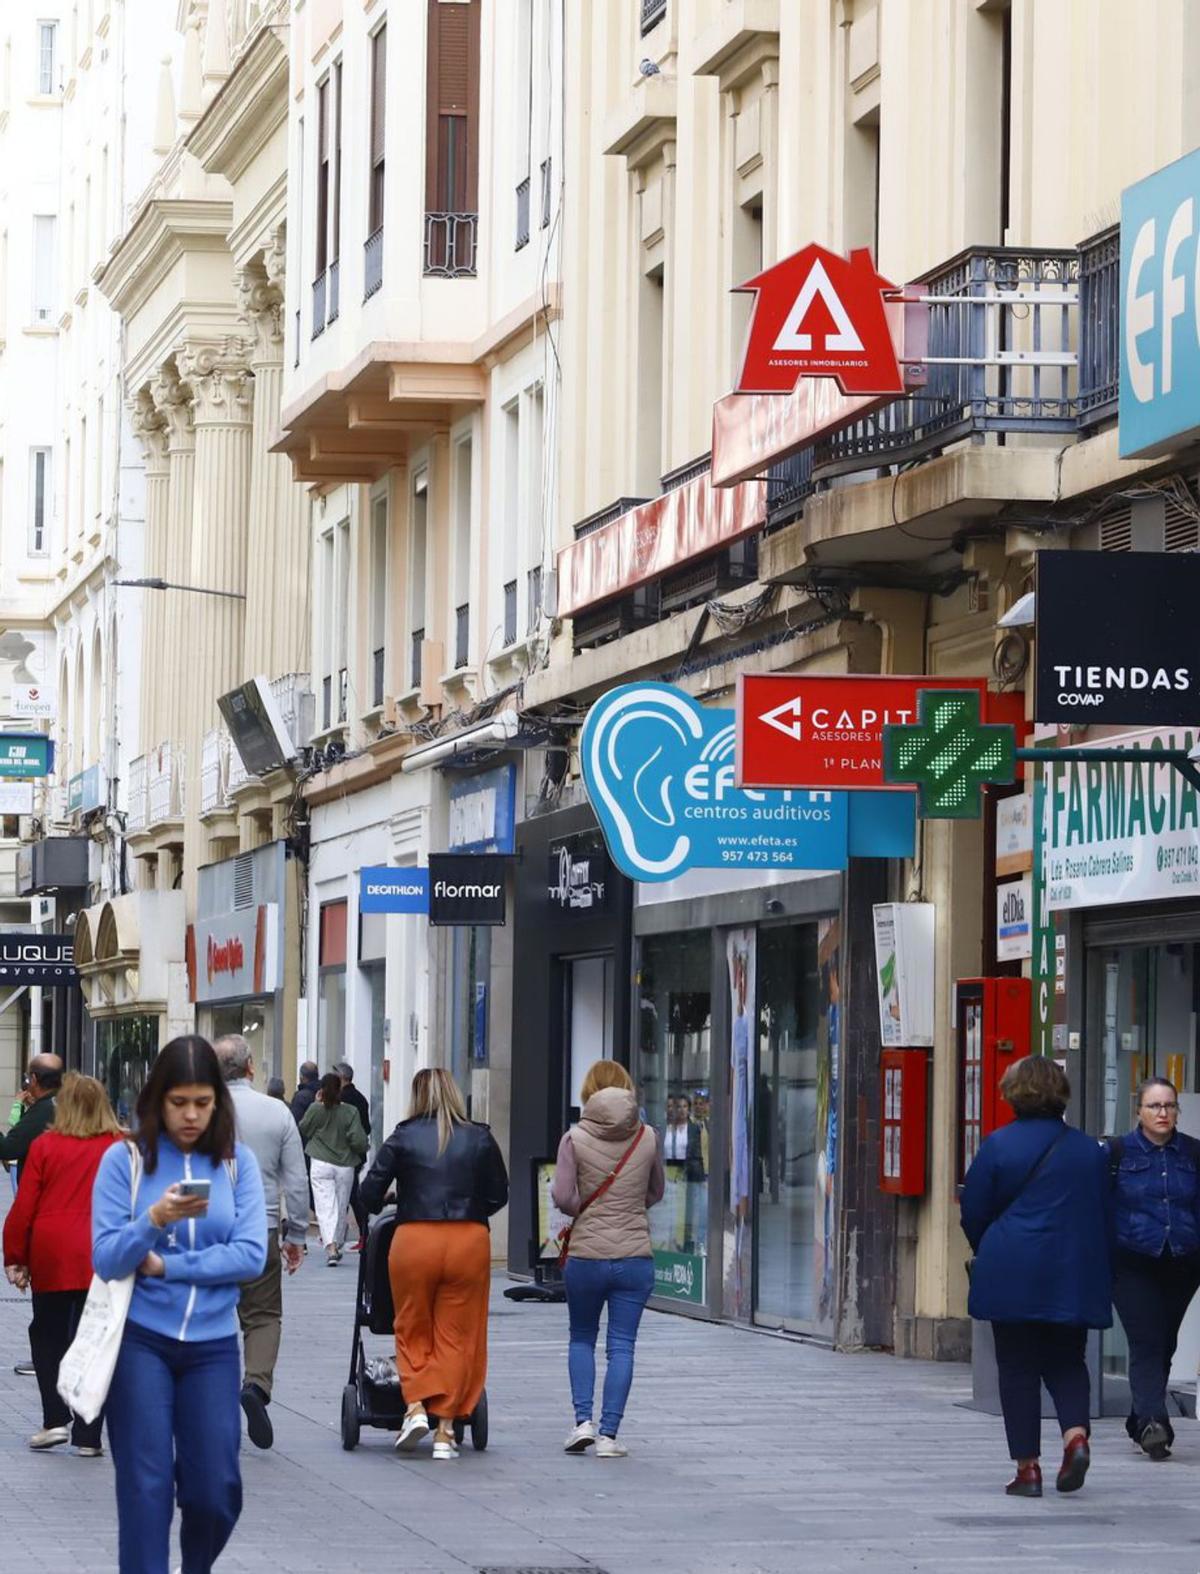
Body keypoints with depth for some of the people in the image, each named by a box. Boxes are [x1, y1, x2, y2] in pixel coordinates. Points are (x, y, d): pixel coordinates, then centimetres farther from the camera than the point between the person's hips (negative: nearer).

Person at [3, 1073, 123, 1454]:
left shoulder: (45, 1146, -3)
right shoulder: (121, 1148, -2)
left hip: (51, 1257, -1)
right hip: (103, 1261, 1)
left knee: (47, 1334, 16)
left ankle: (56, 1419, 4)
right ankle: (88, 1436, 4)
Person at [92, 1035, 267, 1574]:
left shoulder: (237, 1161, 3)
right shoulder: (125, 1159, -2)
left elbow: (251, 1256, -6)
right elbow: (106, 1259, -8)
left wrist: (165, 1265, -11)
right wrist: (155, 1219, -26)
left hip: (213, 1344, 2)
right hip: (141, 1341, -2)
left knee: (216, 1490, 2)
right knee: (145, 1485, -3)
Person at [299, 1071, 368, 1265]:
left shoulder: (316, 1109, -8)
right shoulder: (350, 1112, -8)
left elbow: (303, 1130, 8)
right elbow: (358, 1141, -9)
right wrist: (363, 1151, 14)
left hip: (320, 1164, -2)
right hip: (345, 1165, 2)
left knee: (325, 1206, -5)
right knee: (341, 1208, 16)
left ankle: (330, 1246, -23)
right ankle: (338, 1245, 30)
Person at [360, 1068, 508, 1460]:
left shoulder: (403, 1138, 1)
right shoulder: (480, 1139, 5)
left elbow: (370, 1193, -1)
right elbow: (498, 1196, 9)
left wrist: (380, 1208, 21)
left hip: (414, 1240, -1)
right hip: (469, 1241, 1)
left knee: (413, 1331, 14)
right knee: (455, 1336, 6)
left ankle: (415, 1407, -5)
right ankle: (445, 1431, 4)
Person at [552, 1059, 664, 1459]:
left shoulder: (575, 1139, -7)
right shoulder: (647, 1138, 0)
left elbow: (563, 1196, -12)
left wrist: (585, 1212, 7)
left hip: (586, 1256, -1)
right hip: (635, 1257, 1)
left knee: (582, 1338, 18)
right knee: (622, 1346, 4)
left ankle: (583, 1421, 5)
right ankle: (608, 1434, 1)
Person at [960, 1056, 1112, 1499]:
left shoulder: (998, 1146, -6)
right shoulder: (1089, 1150, 4)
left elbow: (973, 1213, 1)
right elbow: (1104, 1216, 9)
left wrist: (987, 1253, 19)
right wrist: (1095, 1269, 20)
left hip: (1012, 1275, -3)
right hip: (1074, 1277, 3)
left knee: (1017, 1367, 5)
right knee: (1067, 1361, 14)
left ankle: (1027, 1467, 3)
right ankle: (1076, 1434, -12)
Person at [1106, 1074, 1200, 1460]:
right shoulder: (1118, 1151, -1)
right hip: (1133, 1265, -3)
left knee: (1164, 1344, 10)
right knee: (1146, 1343, -13)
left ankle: (1141, 1421, 22)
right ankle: (1152, 1421, -22)